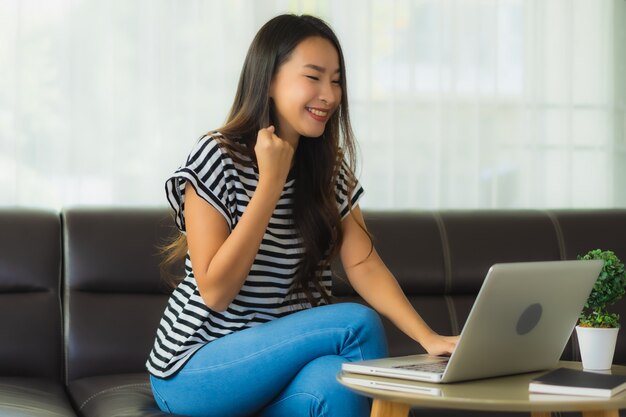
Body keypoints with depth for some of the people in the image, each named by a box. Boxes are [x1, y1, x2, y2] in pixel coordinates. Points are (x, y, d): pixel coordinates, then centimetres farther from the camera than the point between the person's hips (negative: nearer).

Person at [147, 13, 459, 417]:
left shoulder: (331, 166, 7)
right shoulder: (217, 158, -11)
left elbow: (365, 266, -3)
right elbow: (215, 291, -17)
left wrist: (428, 337, -19)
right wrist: (271, 180, -19)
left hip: (282, 348, 5)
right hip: (194, 368, -4)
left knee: (334, 383, -31)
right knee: (358, 323, -23)